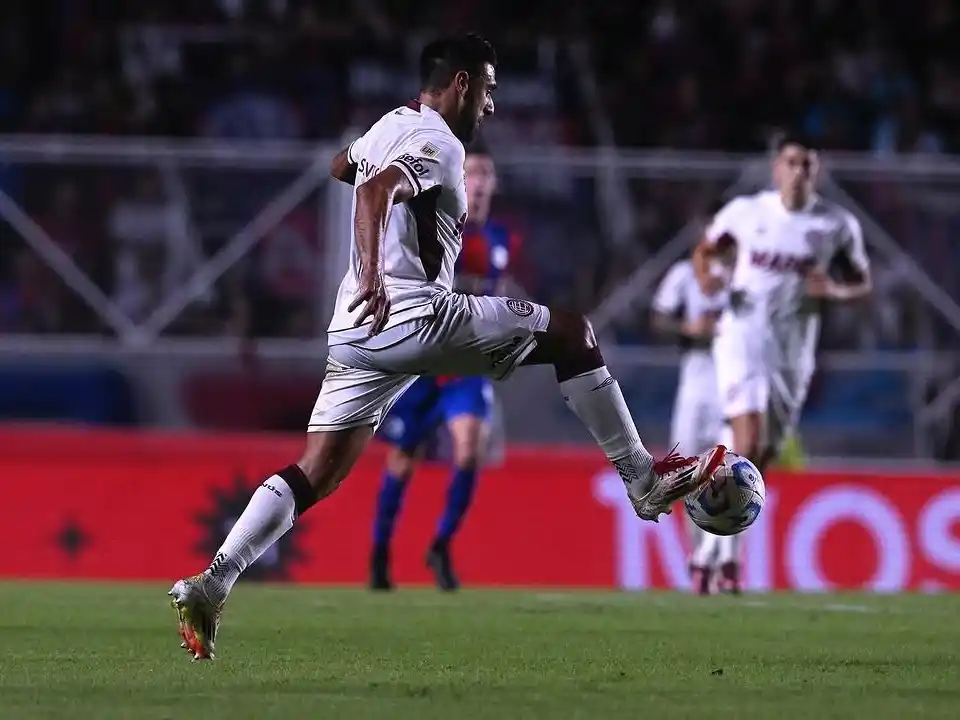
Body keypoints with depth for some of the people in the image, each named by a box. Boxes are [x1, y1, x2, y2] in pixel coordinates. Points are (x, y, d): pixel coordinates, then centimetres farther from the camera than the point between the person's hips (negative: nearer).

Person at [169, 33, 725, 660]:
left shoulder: (391, 125, 20)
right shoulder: (440, 143, -7)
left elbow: (341, 166, 43)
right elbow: (375, 190, -26)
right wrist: (372, 276, -39)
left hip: (357, 333, 9)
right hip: (414, 318, -9)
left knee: (316, 475, 6)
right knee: (572, 332, 5)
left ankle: (209, 586, -8)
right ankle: (645, 481, 7)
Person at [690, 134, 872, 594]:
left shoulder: (837, 225, 0)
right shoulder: (745, 212, -1)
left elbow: (863, 284, 10)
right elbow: (705, 251, 14)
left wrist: (837, 290, -13)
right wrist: (705, 276, -9)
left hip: (792, 352, 3)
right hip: (743, 339, -3)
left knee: (761, 457, 9)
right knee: (747, 445, -18)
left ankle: (712, 543, 27)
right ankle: (728, 555, -11)